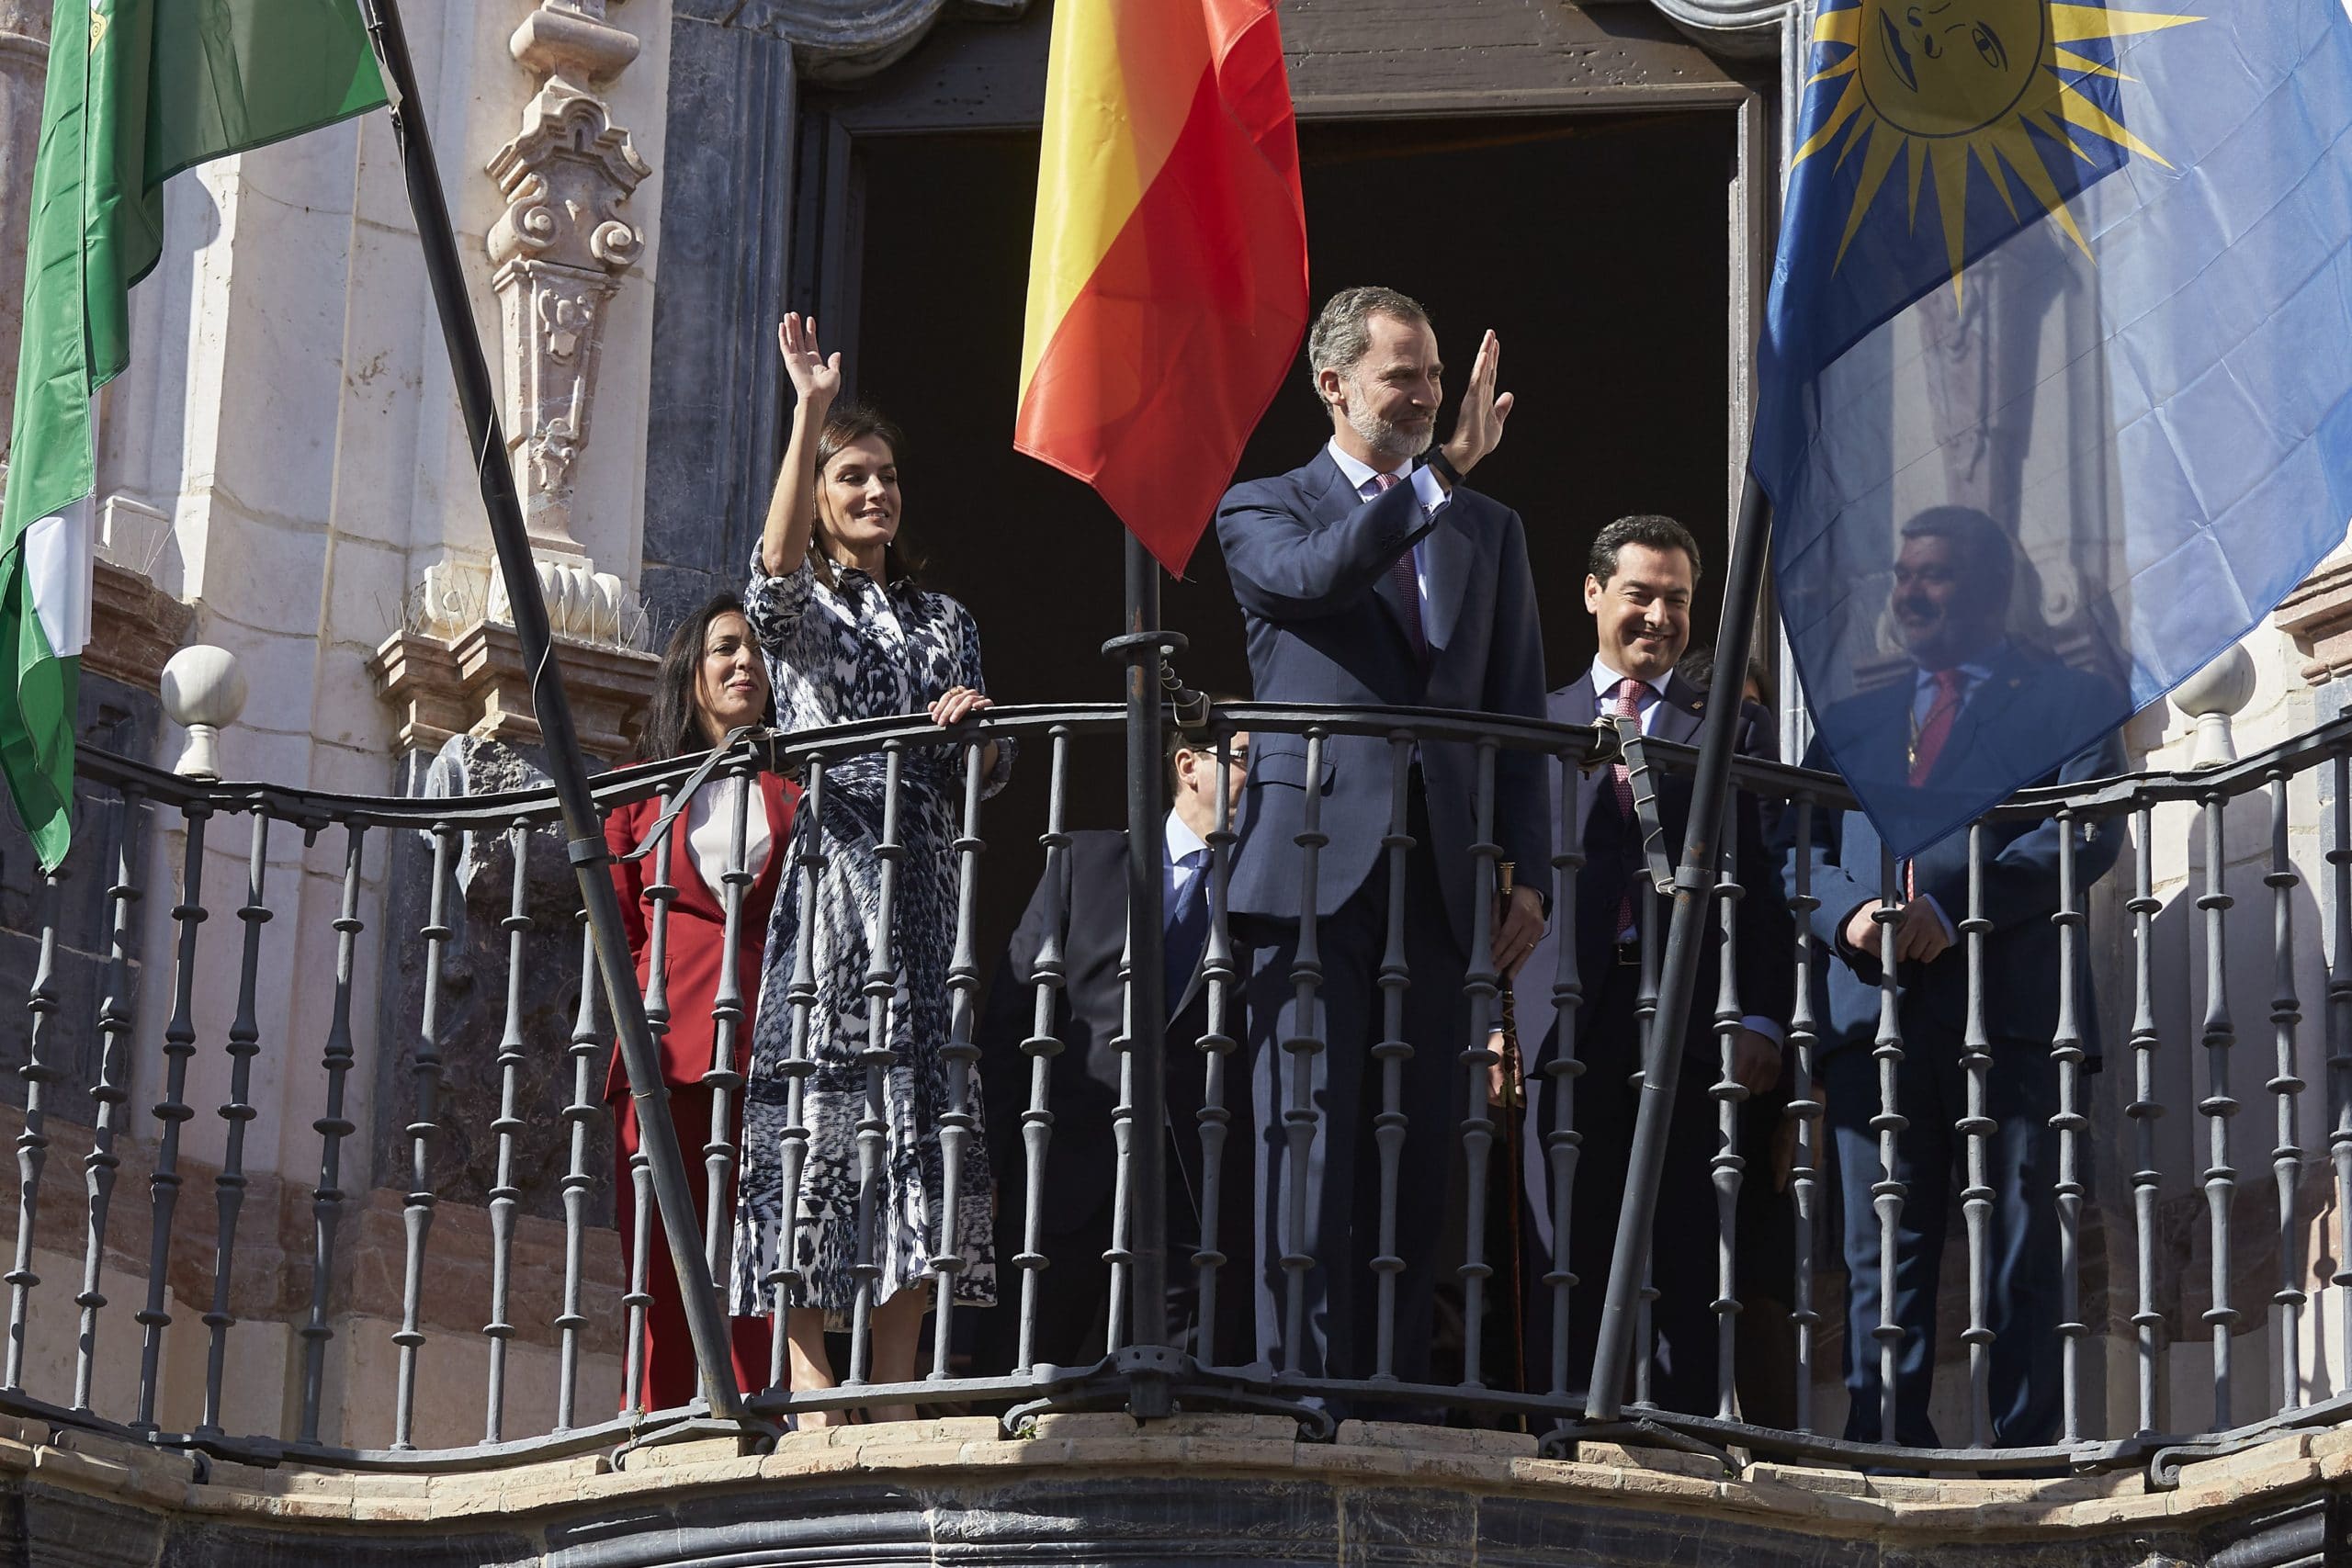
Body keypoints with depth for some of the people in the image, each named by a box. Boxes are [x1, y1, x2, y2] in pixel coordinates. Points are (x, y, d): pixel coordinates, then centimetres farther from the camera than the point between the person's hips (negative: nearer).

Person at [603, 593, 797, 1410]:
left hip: (771, 1045, -1)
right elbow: (618, 930, 17)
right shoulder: (643, 788, 19)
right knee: (660, 1269, -5)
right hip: (666, 1051, 1)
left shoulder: (797, 783, 17)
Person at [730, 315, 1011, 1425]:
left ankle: (895, 1388, -5)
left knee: (919, 1119, -5)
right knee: (813, 1110, -13)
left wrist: (976, 725, -6)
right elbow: (775, 564, -16)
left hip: (921, 891, 3)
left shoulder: (946, 624, 22)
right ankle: (808, 1377, -15)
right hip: (825, 882, -3)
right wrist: (809, 412, -23)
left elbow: (990, 774, 18)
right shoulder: (799, 612, 10)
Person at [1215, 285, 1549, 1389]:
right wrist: (1439, 474, -18)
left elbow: (1519, 715, 16)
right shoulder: (1263, 511, 8)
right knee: (1311, 1137, -8)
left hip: (1440, 877, 4)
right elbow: (1316, 575, -17)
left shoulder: (1488, 531, 20)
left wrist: (1526, 873, 6)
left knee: (1419, 1147, 1)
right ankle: (1304, 1387, -8)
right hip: (1314, 868, -3)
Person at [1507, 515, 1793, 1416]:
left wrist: (1762, 1018, -4)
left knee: (1689, 1270, -4)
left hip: (1692, 1023, 0)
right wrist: (1496, 1014, 0)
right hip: (1569, 1025, 0)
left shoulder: (1736, 730, 16)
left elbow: (1765, 883, 9)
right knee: (1566, 1268, -2)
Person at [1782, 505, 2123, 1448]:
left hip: (2011, 1007, -3)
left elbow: (2089, 831, -2)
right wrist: (1848, 913, -6)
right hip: (1873, 1011, 3)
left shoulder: (2068, 699, 13)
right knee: (1883, 1255, -2)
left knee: (2022, 1255, -4)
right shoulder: (1853, 720, 26)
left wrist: (1951, 909, -13)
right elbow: (1796, 849, 17)